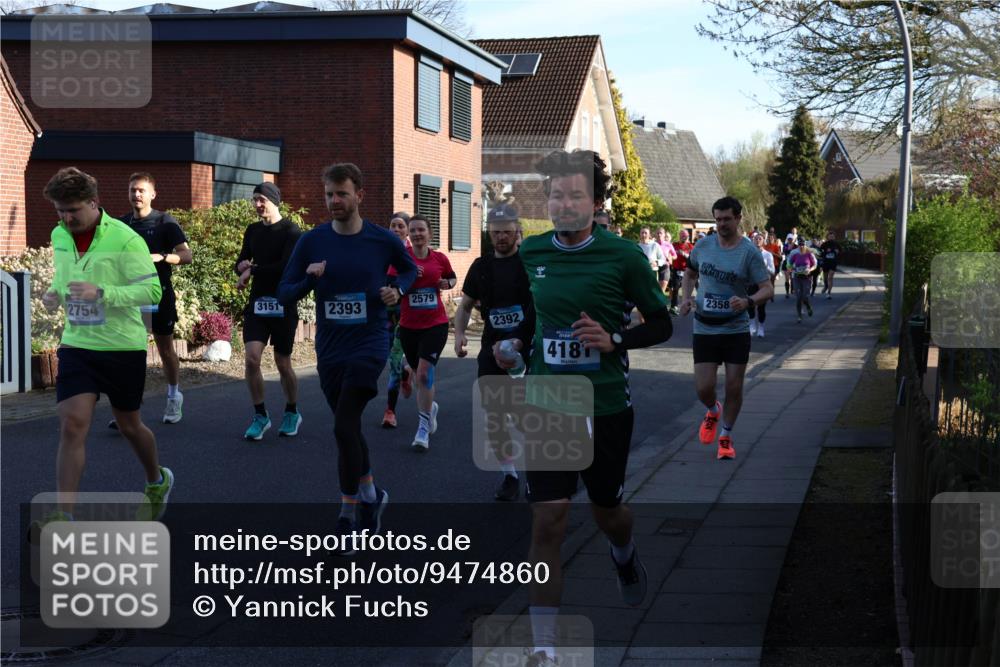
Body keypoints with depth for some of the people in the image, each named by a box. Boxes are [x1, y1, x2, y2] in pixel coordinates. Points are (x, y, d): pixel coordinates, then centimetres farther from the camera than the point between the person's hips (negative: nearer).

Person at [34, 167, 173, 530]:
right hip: (77, 346, 4)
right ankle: (64, 515, -10)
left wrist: (101, 292, -29)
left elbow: (152, 290, -18)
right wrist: (54, 293, 0)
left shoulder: (125, 239, -16)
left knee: (129, 424, 12)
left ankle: (157, 482, 41)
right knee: (72, 424, -10)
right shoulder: (59, 236, 4)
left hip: (123, 347, -4)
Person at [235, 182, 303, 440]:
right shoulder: (253, 231, 10)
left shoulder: (291, 232, -8)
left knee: (283, 364, 5)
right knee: (252, 358, -10)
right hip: (257, 303, 4)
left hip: (283, 305, -4)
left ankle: (292, 413, 26)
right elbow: (241, 263, 16)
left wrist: (253, 270, -13)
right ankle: (260, 415, 3)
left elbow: (287, 267, -20)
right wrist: (242, 266, -8)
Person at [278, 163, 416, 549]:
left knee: (344, 427, -16)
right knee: (349, 429, 15)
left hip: (369, 345, -4)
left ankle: (347, 516, -5)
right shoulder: (312, 241, -2)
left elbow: (410, 269, 15)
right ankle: (371, 494, 36)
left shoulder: (383, 240, -5)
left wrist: (398, 290, -6)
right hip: (330, 350, 4)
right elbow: (284, 296, 0)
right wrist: (309, 278, -20)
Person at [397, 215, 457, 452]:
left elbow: (453, 278, 19)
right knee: (419, 373, 16)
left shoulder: (440, 258, 1)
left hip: (435, 324, -2)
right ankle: (430, 407, 46)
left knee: (424, 373, -16)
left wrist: (447, 283, -2)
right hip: (409, 326, 2)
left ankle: (424, 428, -9)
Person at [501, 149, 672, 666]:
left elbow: (661, 324, -1)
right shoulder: (530, 253, 2)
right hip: (546, 402, 1)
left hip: (606, 405, -1)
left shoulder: (623, 255, -8)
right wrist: (513, 346, 4)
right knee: (547, 521, -7)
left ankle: (625, 555, 55)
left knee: (606, 511, 16)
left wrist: (614, 340, -16)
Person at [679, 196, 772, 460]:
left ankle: (726, 437, 24)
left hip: (737, 330, -2)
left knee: (734, 387, 3)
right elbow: (690, 273, 18)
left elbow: (767, 289, -11)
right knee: (704, 388, -5)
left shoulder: (750, 252, -9)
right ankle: (713, 411, 31)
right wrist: (686, 298, 0)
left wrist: (748, 301, -31)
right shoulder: (702, 246, 1)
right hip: (704, 329, 2)